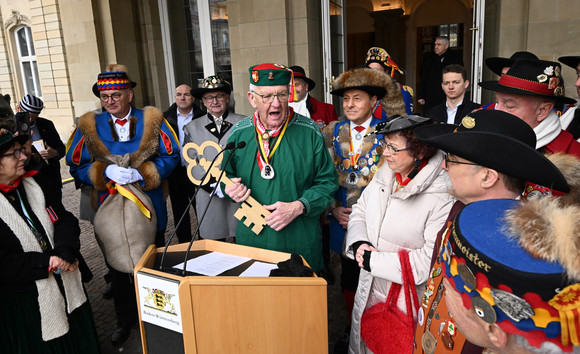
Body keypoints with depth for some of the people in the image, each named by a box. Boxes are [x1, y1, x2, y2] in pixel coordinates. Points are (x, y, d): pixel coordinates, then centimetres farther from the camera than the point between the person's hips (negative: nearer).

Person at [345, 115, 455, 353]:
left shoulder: (443, 196, -24)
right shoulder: (384, 175, -3)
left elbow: (430, 259, -25)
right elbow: (360, 211, 8)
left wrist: (374, 260, -21)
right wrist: (358, 243, -11)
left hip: (408, 304, -6)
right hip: (369, 291, 6)